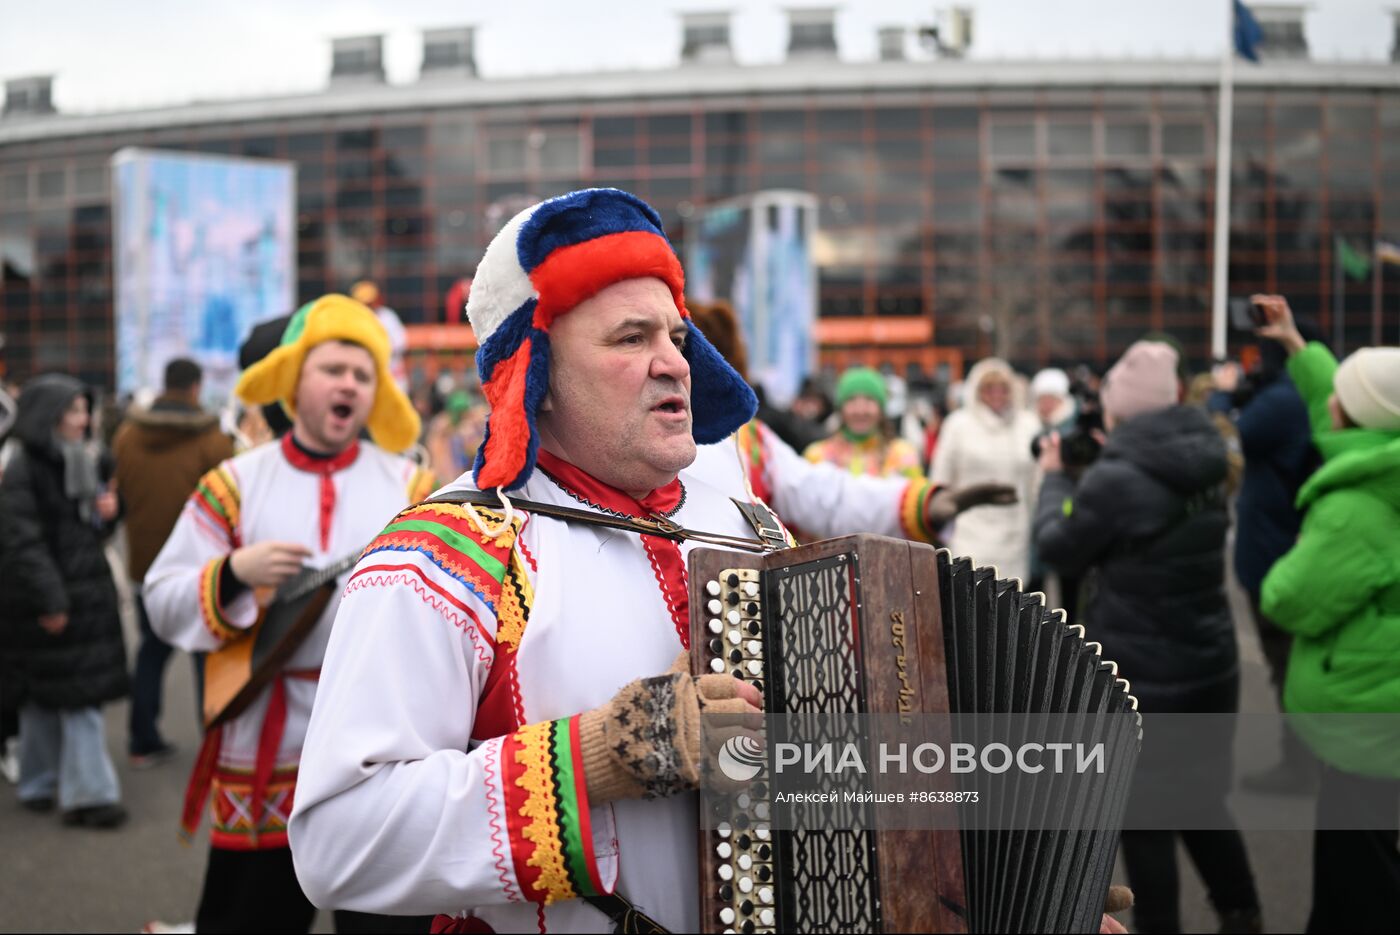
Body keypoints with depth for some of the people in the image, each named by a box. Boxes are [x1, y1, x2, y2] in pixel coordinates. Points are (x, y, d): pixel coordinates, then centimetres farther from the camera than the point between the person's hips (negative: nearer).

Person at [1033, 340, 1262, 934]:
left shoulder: (1115, 479, -21)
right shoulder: (1203, 465, 1)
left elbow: (1058, 550, -6)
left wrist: (1055, 478, 9)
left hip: (1140, 674, -7)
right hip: (1211, 663, 7)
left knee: (1144, 815, 8)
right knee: (1203, 798, 22)